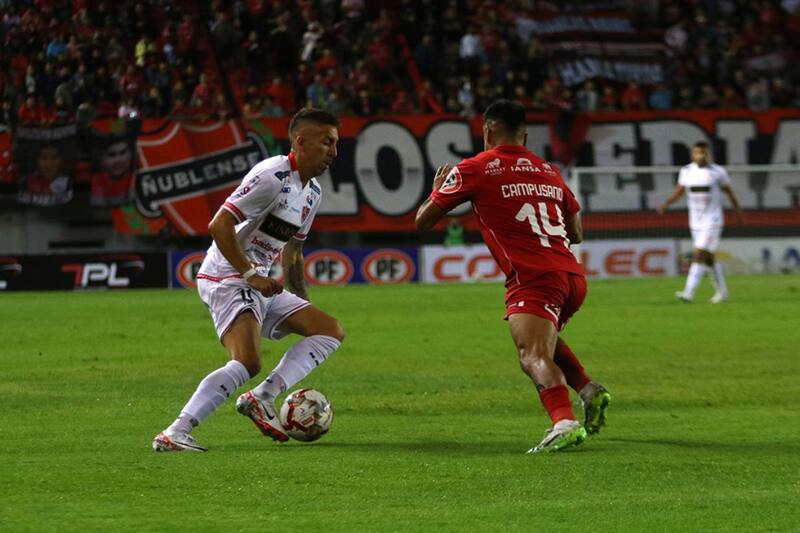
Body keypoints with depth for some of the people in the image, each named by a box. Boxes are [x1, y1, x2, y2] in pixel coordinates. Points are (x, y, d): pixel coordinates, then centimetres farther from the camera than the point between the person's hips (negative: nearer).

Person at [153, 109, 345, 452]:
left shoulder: (312, 191, 14)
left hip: (259, 283, 10)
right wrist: (251, 275, -23)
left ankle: (262, 398, -7)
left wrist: (303, 302, 26)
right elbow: (219, 226, -22)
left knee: (331, 331, 5)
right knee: (248, 362, -28)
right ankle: (174, 435, -28)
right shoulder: (272, 176, -16)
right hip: (228, 278, -10)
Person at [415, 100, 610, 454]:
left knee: (534, 356, -23)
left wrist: (437, 187, 32)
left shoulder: (473, 170, 5)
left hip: (532, 278, -7)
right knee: (544, 341, 32)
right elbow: (576, 233, 29)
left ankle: (564, 422, -49)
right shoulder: (549, 172, 22)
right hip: (573, 276, 7)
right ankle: (588, 390, 11)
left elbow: (423, 221, 13)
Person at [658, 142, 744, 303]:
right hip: (695, 222, 5)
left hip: (712, 221, -5)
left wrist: (738, 211, 15)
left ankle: (689, 292, -20)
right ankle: (721, 291, 28)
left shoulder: (717, 172, -7)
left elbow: (729, 191, 5)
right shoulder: (686, 171, 4)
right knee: (709, 258, 14)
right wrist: (666, 204, -10)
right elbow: (679, 191, 8)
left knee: (700, 255, -15)